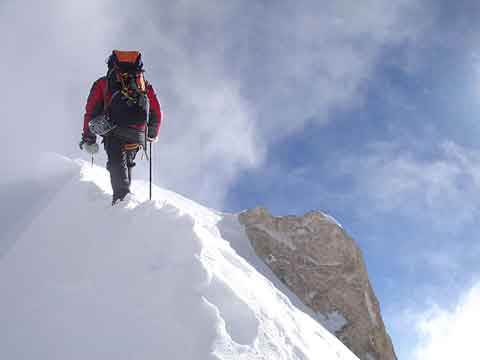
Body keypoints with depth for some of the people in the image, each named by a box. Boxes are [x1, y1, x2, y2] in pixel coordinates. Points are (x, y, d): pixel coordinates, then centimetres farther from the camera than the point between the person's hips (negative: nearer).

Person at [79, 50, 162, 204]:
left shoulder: (103, 82, 21)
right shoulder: (145, 84, 26)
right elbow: (157, 113, 24)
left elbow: (91, 110, 13)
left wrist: (88, 136, 16)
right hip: (137, 134, 3)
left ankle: (122, 196, -27)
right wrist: (153, 134, 37)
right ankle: (126, 193, 17)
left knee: (117, 163, -8)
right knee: (127, 162, 20)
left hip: (114, 132, -3)